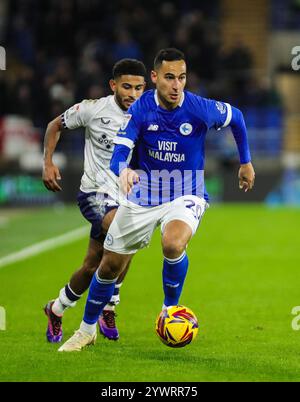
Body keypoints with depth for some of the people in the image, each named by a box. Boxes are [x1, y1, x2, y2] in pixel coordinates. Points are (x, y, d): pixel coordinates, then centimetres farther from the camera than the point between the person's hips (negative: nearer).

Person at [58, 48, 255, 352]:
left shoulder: (200, 109, -16)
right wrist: (123, 171, -46)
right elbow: (119, 150, -22)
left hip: (186, 196, -2)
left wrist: (246, 162, 13)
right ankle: (87, 330, 32)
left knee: (172, 244, -35)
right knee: (110, 266, 7)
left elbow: (235, 117, 5)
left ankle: (170, 309, -7)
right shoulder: (141, 108, -14)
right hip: (142, 197, 2)